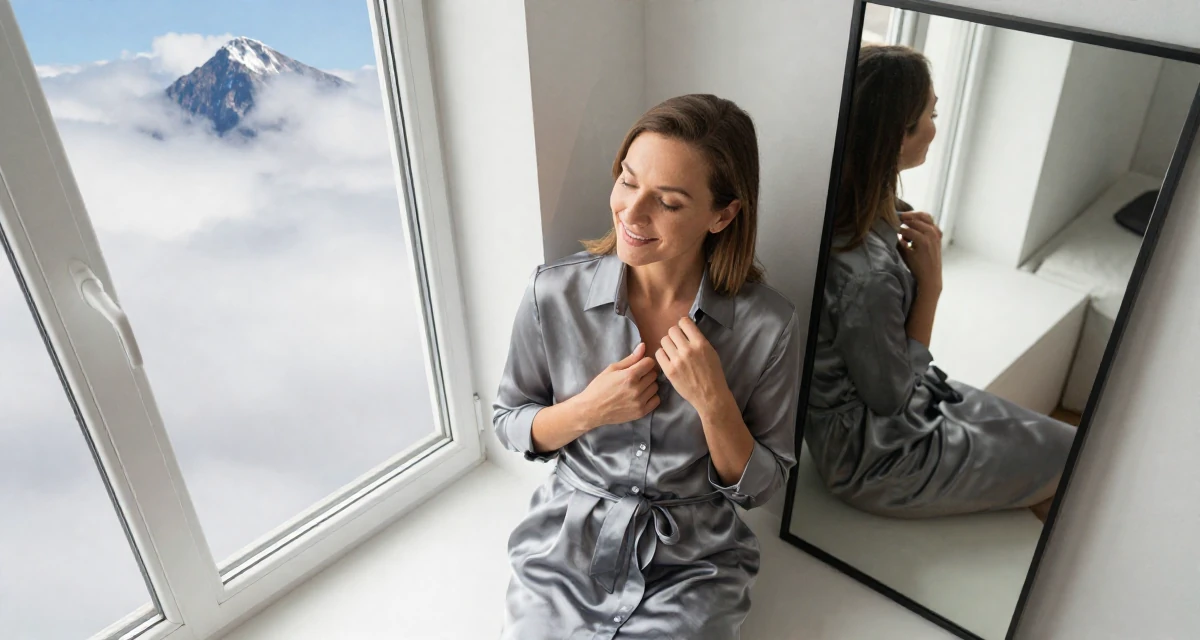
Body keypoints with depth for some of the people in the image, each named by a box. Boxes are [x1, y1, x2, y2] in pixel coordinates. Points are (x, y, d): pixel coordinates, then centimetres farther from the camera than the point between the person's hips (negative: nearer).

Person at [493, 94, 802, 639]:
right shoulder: (553, 293, -12)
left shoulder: (767, 324, -15)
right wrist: (588, 410, -18)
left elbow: (758, 488, -5)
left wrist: (713, 401, -23)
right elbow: (508, 423, 2)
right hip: (566, 550, 1)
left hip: (691, 564, 0)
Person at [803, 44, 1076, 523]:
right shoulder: (866, 274, -36)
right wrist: (930, 282, -22)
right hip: (874, 460, -8)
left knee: (1054, 436, 20)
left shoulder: (868, 210, -8)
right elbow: (890, 398, -20)